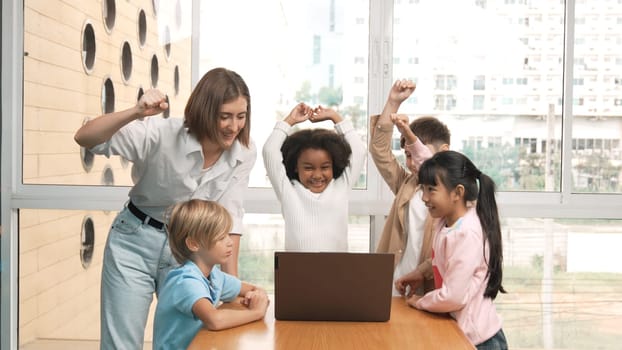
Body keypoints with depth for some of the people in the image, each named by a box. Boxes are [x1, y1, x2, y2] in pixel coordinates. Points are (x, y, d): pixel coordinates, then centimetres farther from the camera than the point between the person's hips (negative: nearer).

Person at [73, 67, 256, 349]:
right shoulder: (163, 134, -24)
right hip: (134, 243, -3)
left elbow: (229, 215, -7)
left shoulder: (244, 152, -12)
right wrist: (135, 113, -43)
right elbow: (84, 138, -27)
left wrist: (232, 279, -11)